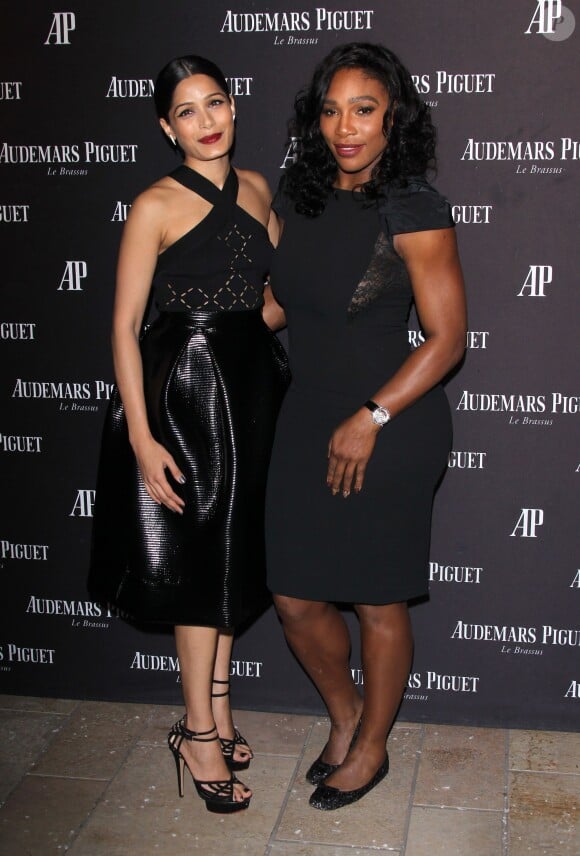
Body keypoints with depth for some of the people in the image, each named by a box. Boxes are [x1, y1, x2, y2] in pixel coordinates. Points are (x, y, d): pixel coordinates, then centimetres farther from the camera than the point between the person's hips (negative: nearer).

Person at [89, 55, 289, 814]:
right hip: (184, 388, -6)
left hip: (253, 382, 6)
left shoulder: (256, 189, 6)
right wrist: (141, 438, -18)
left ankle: (216, 703, 31)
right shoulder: (157, 205, -11)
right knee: (197, 556, 1)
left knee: (235, 551, 14)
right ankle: (200, 733, 16)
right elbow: (125, 326, -12)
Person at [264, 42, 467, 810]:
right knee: (296, 600, 11)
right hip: (308, 421, 6)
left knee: (377, 603, 9)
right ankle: (345, 714, 39)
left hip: (390, 428, -6)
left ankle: (371, 748, 32)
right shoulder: (299, 196, 5)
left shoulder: (413, 211, -14)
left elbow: (447, 339, -14)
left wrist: (369, 421, -17)